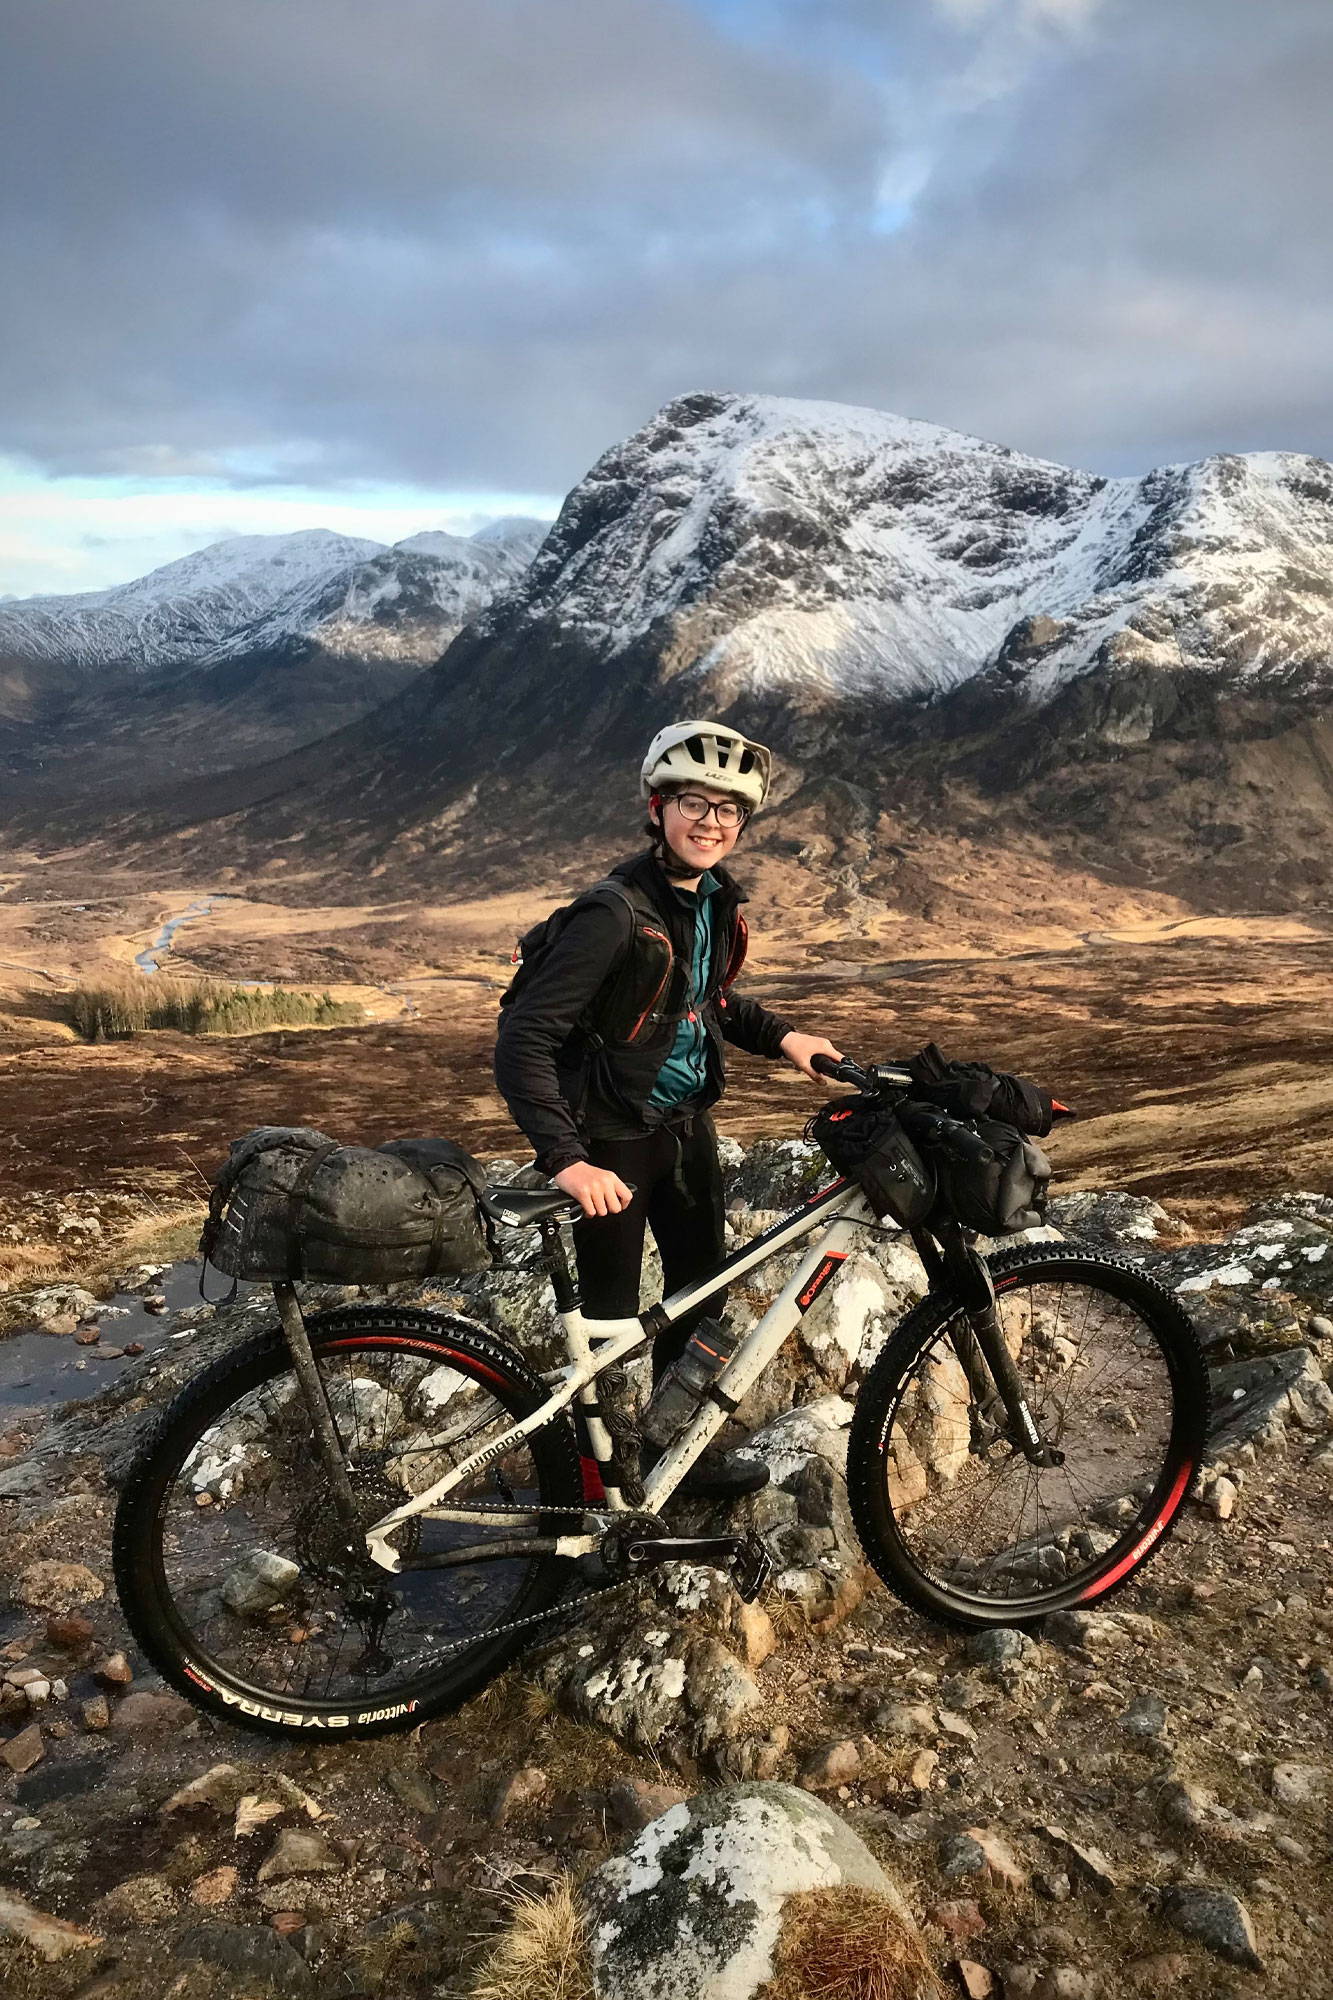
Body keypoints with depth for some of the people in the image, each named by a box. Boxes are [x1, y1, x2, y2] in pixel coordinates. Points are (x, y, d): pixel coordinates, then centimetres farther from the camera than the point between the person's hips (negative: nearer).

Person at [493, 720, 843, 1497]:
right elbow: (523, 1040, -28)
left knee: (703, 1291, 16)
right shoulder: (614, 914, -25)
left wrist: (782, 1035, 6)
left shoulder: (716, 899, -1)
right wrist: (567, 1160, -35)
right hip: (615, 1139, -7)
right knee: (610, 1316, 3)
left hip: (687, 1124, 8)